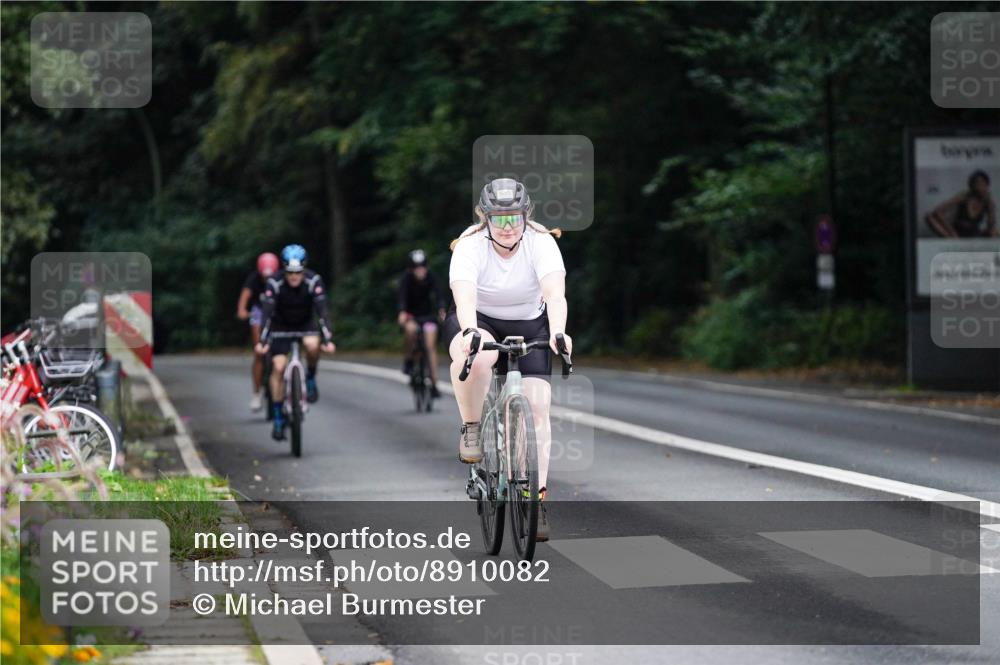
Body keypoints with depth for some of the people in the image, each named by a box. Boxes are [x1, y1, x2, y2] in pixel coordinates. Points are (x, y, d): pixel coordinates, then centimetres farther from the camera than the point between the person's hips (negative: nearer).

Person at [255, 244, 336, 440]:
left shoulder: (313, 281, -26)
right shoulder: (274, 283, -27)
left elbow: (322, 312, -30)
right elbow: (267, 314, -30)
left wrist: (328, 340, -39)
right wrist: (262, 341, -40)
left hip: (306, 324, 0)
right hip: (281, 326, 0)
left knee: (312, 345, -33)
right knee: (278, 367, -12)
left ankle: (310, 379, -3)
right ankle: (278, 420, -2)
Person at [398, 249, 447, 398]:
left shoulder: (430, 277, -16)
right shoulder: (406, 278, -20)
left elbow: (438, 294, -27)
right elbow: (402, 296, -33)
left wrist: (441, 311, -46)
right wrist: (402, 313, -51)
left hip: (427, 314, 1)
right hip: (411, 314, -1)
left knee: (431, 346, -10)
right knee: (411, 329, -35)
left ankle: (434, 384, -6)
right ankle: (408, 360, -12)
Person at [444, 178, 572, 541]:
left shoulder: (541, 242, -22)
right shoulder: (470, 246, -24)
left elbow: (555, 294, -36)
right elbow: (464, 297, -39)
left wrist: (558, 332, -55)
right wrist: (470, 331, -60)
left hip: (529, 324, 2)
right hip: (479, 320, -2)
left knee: (536, 405, -14)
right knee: (474, 357, -38)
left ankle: (537, 497, -7)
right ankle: (471, 429, -13)